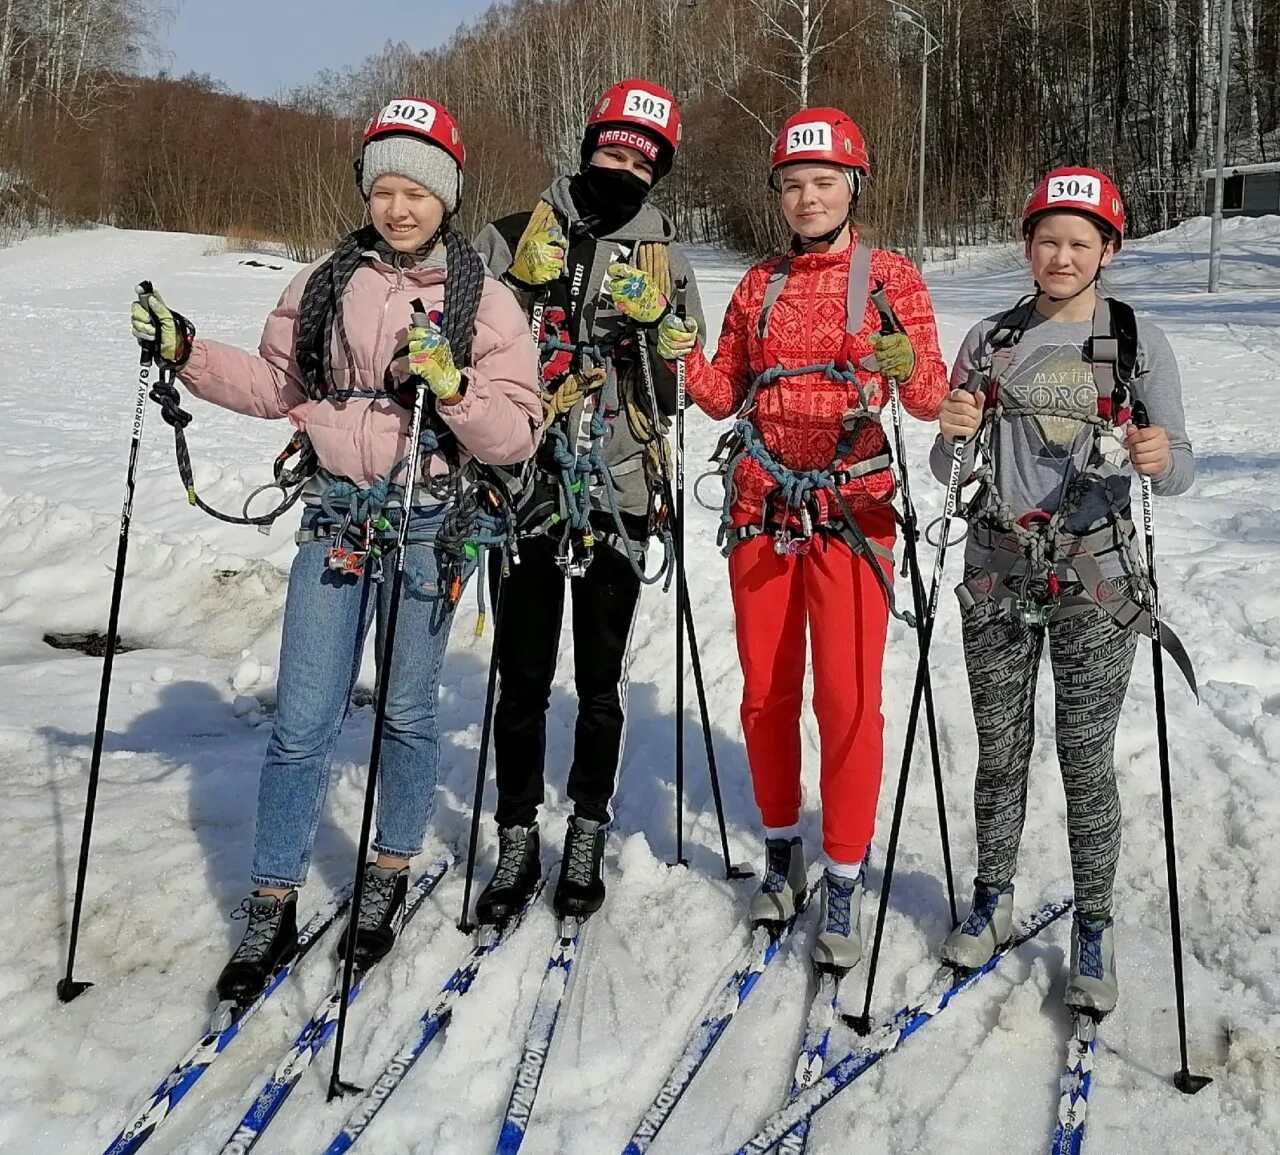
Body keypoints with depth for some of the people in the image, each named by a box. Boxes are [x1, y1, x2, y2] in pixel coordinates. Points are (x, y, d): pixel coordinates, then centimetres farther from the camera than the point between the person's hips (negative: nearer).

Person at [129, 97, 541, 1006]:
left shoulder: (484, 300, -4)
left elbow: (516, 435, -7)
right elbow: (274, 386, 13)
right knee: (302, 722, 1)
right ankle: (272, 913, 14)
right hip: (337, 513, 2)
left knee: (407, 714, 11)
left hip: (428, 521, -2)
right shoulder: (325, 285, 5)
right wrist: (187, 353, 1)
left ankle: (390, 880, 31)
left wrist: (452, 386, -23)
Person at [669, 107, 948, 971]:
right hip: (761, 510, 4)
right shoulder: (760, 285, 11)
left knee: (848, 698, -7)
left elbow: (931, 400, -6)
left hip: (849, 510, -3)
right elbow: (725, 396, 10)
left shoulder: (890, 277, 0)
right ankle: (783, 851, 26)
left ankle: (844, 884, 5)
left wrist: (909, 367, -27)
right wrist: (683, 356, -8)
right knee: (766, 693, 8)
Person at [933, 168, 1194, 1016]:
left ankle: (1094, 927, 17)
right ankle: (994, 901, 28)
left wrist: (1161, 459, -28)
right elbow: (949, 471, 6)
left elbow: (1180, 470, -4)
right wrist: (950, 434, -17)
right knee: (1000, 751, 11)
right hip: (997, 574, 2)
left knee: (1087, 760, 2)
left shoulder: (1138, 340, -1)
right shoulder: (989, 340, 6)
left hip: (1095, 579, -2)